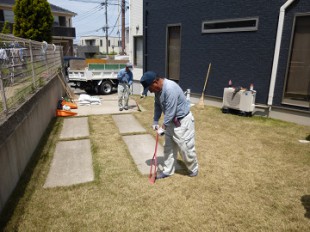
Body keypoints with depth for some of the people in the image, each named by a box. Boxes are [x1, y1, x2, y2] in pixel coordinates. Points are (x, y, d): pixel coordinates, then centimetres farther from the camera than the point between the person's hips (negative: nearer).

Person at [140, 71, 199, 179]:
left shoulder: (170, 89, -31)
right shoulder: (158, 89, -2)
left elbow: (170, 111, -29)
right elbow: (157, 106, 11)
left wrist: (163, 127, -21)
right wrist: (155, 122, 9)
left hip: (183, 121, -9)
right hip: (171, 121, 9)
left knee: (186, 147, 2)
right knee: (169, 147, 14)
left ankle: (193, 169, 26)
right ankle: (168, 171, 27)